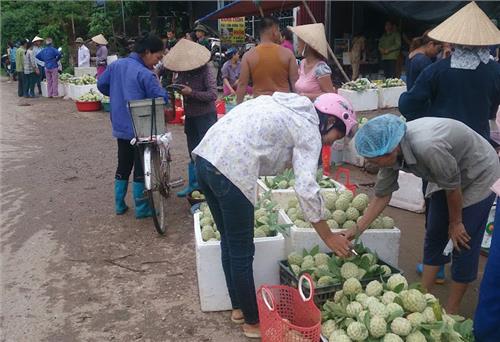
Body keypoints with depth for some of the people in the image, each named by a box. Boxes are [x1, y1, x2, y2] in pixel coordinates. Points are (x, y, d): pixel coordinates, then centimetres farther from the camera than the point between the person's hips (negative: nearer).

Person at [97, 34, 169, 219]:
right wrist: (155, 80, -4)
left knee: (123, 165, 19)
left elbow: (101, 84, 11)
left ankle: (119, 205, 27)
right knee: (141, 168, 6)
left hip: (120, 126, 7)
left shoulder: (115, 65, 1)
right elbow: (162, 99, -21)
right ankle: (141, 208, 15)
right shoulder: (145, 74, -20)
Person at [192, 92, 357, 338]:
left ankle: (238, 308, 36)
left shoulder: (289, 106, 23)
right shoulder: (309, 131, -2)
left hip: (206, 156, 9)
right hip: (229, 170, -9)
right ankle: (253, 321, 23)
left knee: (229, 242, 21)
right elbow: (306, 189, -10)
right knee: (242, 252, 6)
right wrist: (328, 237, -1)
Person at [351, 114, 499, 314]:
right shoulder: (390, 150, -18)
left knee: (463, 244, -4)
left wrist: (455, 223, -9)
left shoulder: (427, 147, -42)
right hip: (446, 178, 7)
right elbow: (382, 196, -8)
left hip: (479, 176, -7)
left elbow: (453, 186, -25)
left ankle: (451, 311, 10)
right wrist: (357, 230, -12)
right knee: (434, 236, 8)